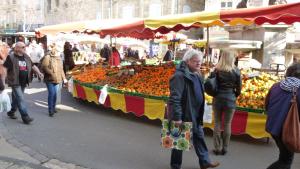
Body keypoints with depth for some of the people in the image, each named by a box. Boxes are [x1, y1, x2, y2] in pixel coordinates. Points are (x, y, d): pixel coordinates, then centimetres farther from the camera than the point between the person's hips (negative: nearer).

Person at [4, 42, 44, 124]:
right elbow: (5, 68, -10)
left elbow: (33, 66, 18)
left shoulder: (26, 57, 10)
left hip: (23, 82, 6)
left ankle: (11, 112, 35)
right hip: (15, 82, -6)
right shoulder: (11, 57, -9)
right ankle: (25, 117, -6)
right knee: (20, 99, -8)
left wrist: (39, 73, 3)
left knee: (16, 98, 17)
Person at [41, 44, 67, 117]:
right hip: (50, 79, -6)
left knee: (55, 94, 11)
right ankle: (50, 110, -4)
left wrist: (64, 78, 17)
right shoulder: (47, 57, -8)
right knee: (51, 93, -11)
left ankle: (53, 108, 25)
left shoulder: (58, 58, 15)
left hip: (56, 79, 7)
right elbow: (44, 67, -16)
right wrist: (51, 73, -20)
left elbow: (61, 69, 21)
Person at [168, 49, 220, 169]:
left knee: (199, 137, 19)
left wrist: (200, 114, 18)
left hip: (195, 115, 9)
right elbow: (174, 98, -25)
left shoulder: (196, 75, 9)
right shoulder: (180, 76, -21)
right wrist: (177, 117, -26)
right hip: (183, 115, -9)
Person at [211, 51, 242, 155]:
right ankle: (224, 148, 17)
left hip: (218, 98, 1)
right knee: (227, 124, 9)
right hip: (230, 99, 0)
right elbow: (239, 88, -1)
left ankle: (217, 148, 15)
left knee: (217, 123, 10)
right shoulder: (236, 71, -5)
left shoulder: (216, 70, -5)